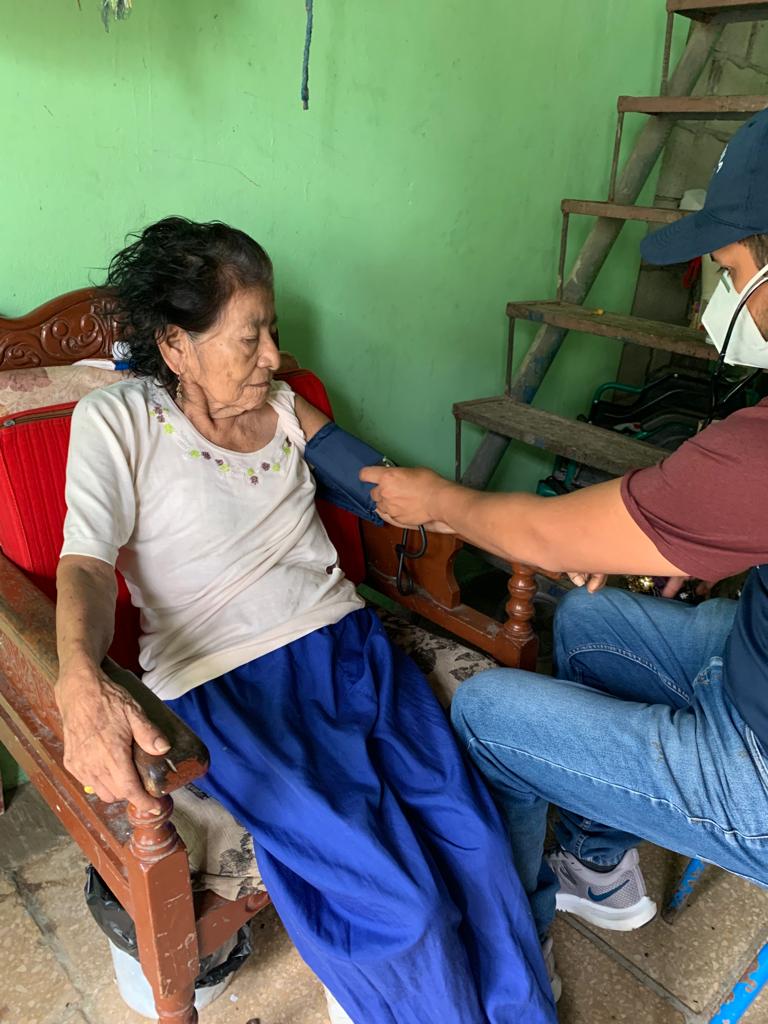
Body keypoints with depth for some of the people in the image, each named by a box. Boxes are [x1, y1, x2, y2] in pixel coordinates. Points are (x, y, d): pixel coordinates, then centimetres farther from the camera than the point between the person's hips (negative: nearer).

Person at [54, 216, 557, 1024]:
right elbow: (85, 565, -9)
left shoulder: (282, 406, 14)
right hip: (225, 684, -4)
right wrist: (82, 686, -31)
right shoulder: (118, 421, 1)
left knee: (475, 844, -13)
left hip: (346, 644, 5)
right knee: (393, 905, -19)